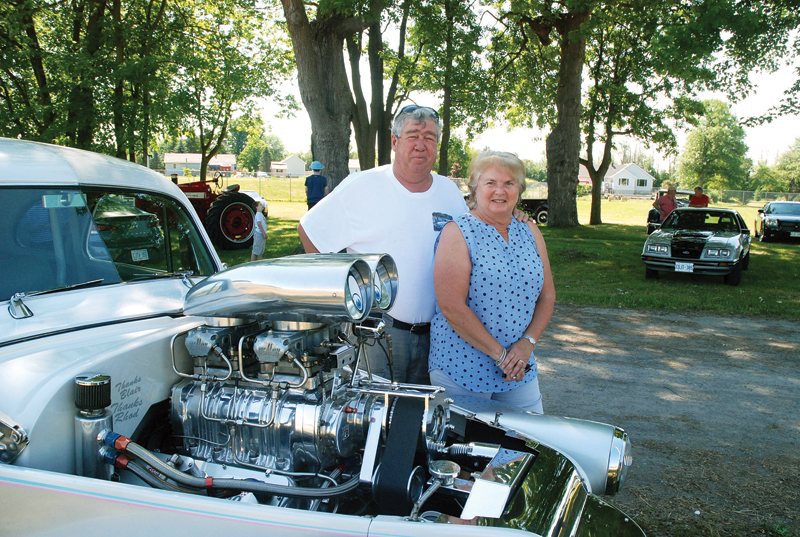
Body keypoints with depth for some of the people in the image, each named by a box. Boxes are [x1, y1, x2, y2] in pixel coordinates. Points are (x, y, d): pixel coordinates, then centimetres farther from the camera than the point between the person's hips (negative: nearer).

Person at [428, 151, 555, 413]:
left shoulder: (530, 233, 10)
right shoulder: (457, 233, -10)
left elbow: (547, 296, 11)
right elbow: (451, 307, -18)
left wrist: (528, 342, -5)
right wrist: (499, 354, -16)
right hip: (462, 370, -5)